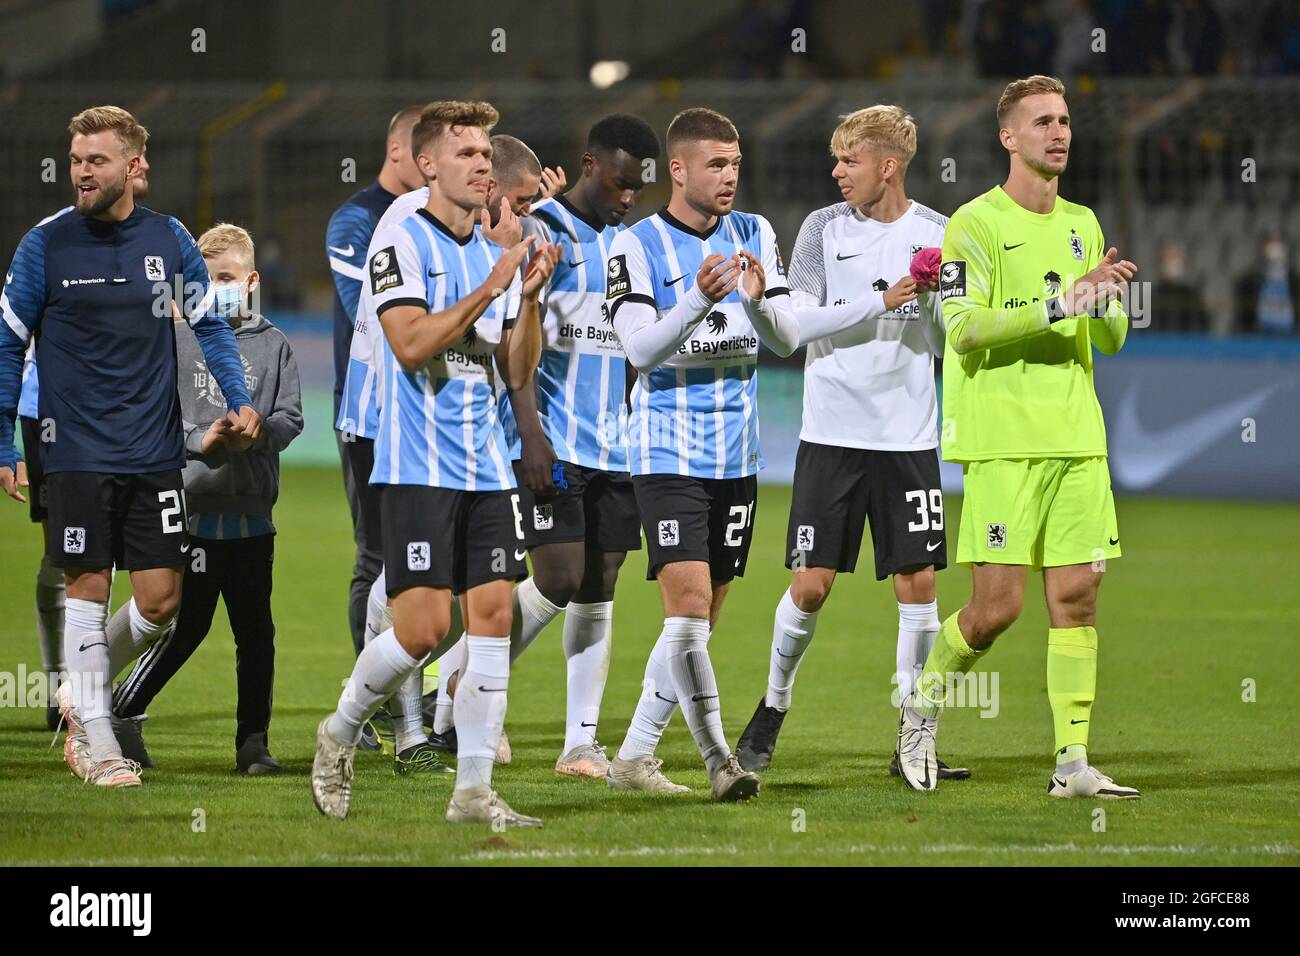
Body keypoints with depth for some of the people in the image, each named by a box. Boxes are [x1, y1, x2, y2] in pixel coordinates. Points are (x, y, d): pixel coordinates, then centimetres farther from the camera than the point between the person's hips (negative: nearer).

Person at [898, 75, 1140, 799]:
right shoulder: (976, 224, -4)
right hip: (1002, 441, -6)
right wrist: (1058, 305, -23)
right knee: (998, 605, -8)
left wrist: (1106, 302, -5)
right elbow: (965, 326, -16)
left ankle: (1072, 761, 2)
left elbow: (1110, 342, 17)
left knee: (1077, 596, 0)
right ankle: (924, 706, 17)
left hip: (1077, 440, 6)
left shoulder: (1082, 226, 16)